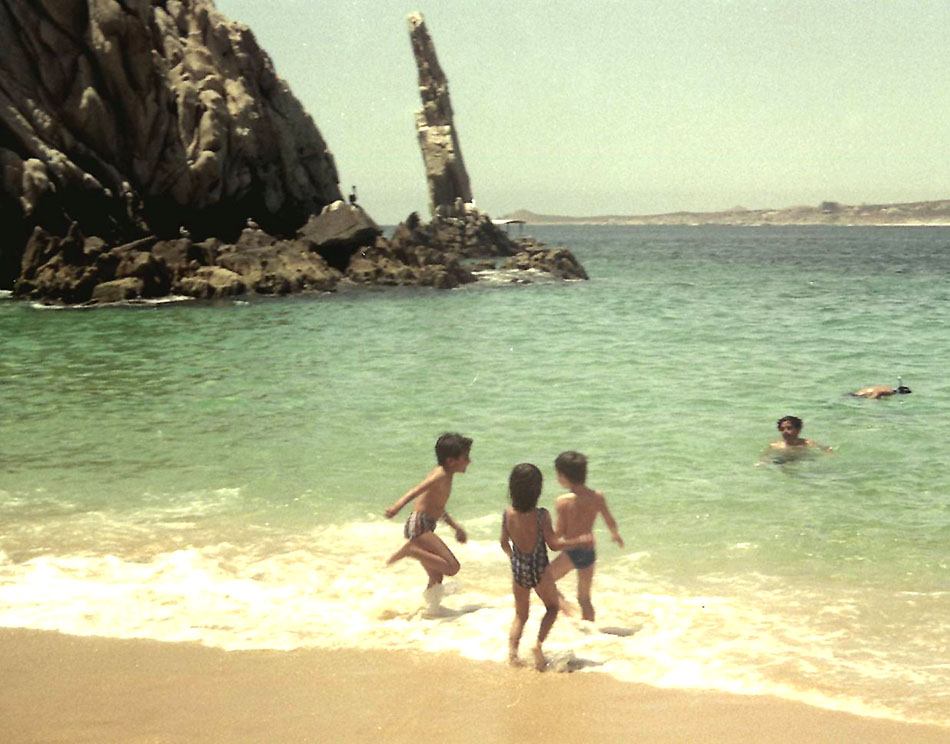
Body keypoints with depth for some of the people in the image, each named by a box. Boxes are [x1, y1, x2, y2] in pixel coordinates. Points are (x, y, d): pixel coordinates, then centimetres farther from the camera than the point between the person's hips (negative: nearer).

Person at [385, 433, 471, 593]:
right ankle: (410, 550, -18)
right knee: (452, 567, -20)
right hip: (419, 525, -10)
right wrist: (397, 506, -47)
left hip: (425, 528, 10)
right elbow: (416, 490, -30)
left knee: (437, 578, 17)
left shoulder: (445, 477, 18)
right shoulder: (440, 475, -12)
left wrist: (456, 527, 36)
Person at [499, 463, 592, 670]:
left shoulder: (508, 514, -8)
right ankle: (539, 643, 0)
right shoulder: (541, 515, -19)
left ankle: (512, 649, -1)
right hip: (539, 569, -3)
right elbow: (554, 544, -15)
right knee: (552, 607, 20)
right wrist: (580, 540, -4)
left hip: (518, 569, 3)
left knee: (520, 614, 19)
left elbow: (504, 543, 4)